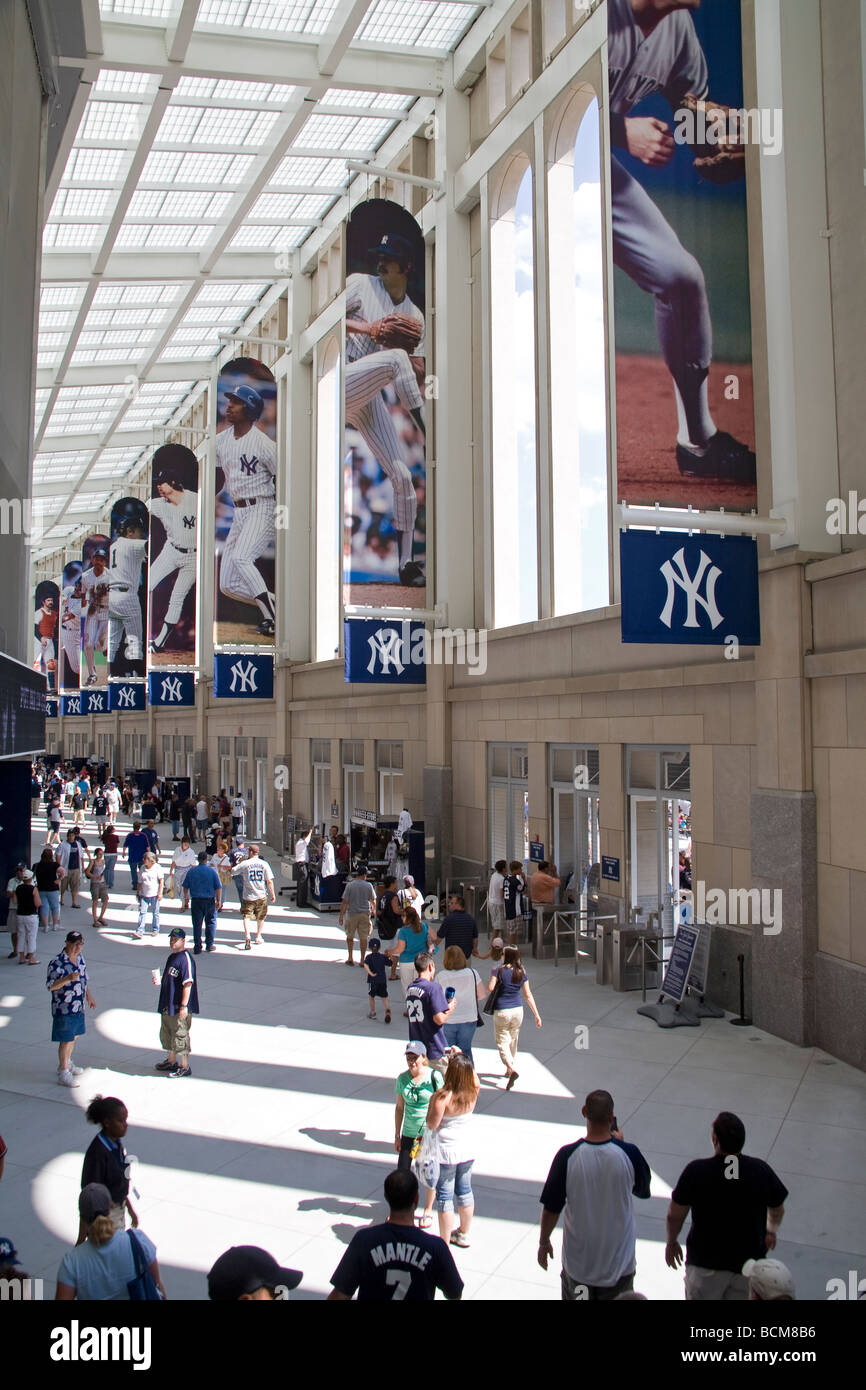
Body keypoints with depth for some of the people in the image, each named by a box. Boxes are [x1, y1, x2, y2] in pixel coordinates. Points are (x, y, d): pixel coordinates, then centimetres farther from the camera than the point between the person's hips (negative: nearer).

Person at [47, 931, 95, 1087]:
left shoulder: (80, 959, 6)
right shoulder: (57, 963, -20)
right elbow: (51, 986, -23)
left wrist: (89, 996, 22)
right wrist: (68, 978, -35)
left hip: (78, 1007, 8)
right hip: (64, 1009, -8)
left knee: (74, 1036, 20)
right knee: (66, 1040, -3)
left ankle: (67, 1064, 38)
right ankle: (63, 1074, 6)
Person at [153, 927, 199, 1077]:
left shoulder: (185, 959, -20)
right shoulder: (172, 957, 12)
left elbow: (187, 984, -23)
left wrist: (183, 1006, -25)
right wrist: (160, 981, 6)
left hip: (180, 1008, -10)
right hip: (167, 1006, 10)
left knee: (180, 1036, -1)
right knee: (167, 1034, 21)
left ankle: (185, 1066, 10)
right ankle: (171, 1061, 38)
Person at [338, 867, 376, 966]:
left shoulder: (349, 885, -7)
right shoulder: (369, 886, -3)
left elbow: (344, 902, -8)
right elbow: (373, 901, 9)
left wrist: (341, 916, -2)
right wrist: (373, 910, 30)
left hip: (352, 914, -1)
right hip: (365, 914, 1)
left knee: (350, 936, 17)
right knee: (363, 938, 6)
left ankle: (350, 958, 18)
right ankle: (362, 960, 9)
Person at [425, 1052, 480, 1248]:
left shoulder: (443, 1097, -25)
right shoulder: (472, 1092, -9)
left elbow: (431, 1125, -16)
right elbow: (473, 1078, 14)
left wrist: (431, 1102, -4)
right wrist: (461, 1055, 15)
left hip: (446, 1153, -5)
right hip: (467, 1149, 6)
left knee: (445, 1197, 7)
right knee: (465, 1192, 21)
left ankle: (445, 1244, 16)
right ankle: (463, 1235, 38)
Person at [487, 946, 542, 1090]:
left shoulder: (499, 970, -12)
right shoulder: (522, 973, 0)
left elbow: (490, 988, -19)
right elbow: (528, 995, 1)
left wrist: (493, 976, 3)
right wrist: (536, 1014, 5)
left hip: (501, 1011, -5)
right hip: (517, 1010, 5)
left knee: (502, 1043, 1)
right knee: (513, 1041, 21)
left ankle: (512, 1069, -21)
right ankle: (509, 1070, 34)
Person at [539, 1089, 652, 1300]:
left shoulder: (567, 1156, -20)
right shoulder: (628, 1154, -18)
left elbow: (551, 1208, -10)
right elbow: (643, 1191, 3)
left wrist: (543, 1241, 8)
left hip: (577, 1261, 0)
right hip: (619, 1263, 0)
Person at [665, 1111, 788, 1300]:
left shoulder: (695, 1171, -21)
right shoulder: (761, 1170, -14)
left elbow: (674, 1216, -11)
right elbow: (777, 1210, 4)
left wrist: (671, 1242, 9)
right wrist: (771, 1230, 25)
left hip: (705, 1265, -2)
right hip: (749, 1262, 2)